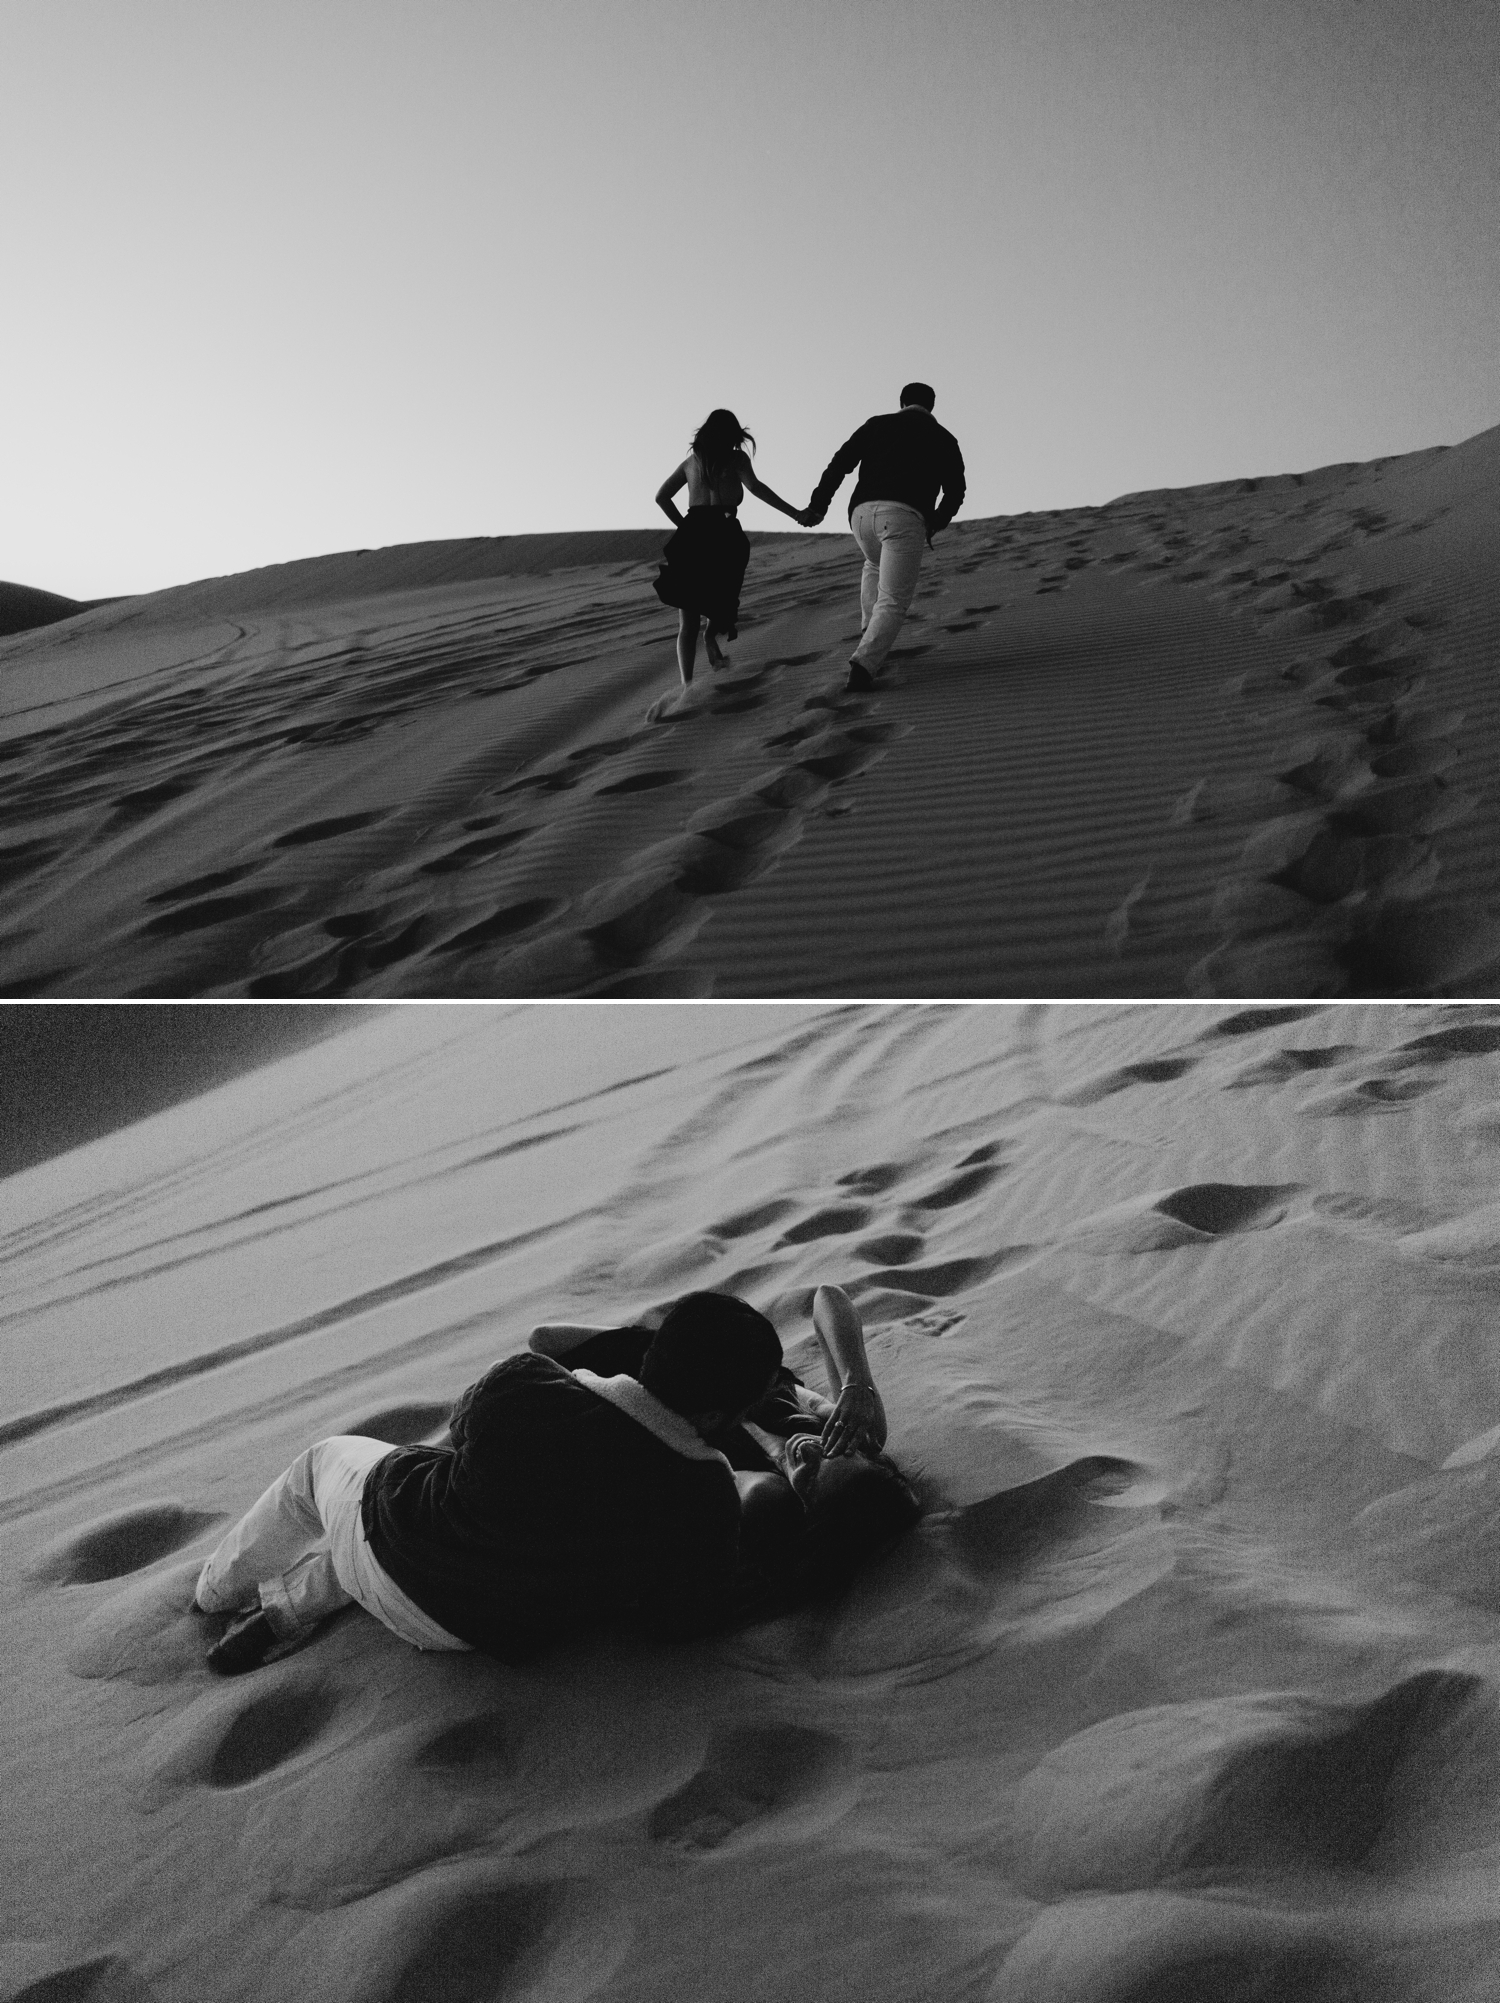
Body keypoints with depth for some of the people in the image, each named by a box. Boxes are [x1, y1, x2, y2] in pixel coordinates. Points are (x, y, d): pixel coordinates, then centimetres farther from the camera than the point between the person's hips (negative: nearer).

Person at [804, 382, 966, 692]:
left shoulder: (877, 425, 23)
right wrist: (935, 525, 35)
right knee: (892, 602, -2)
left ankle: (870, 635, 23)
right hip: (905, 516, -3)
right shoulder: (943, 438, 21)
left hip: (863, 512, 3)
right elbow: (955, 491, 19)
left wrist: (818, 504, 8)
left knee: (875, 565, 35)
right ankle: (862, 665, -23)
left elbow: (841, 462, 11)